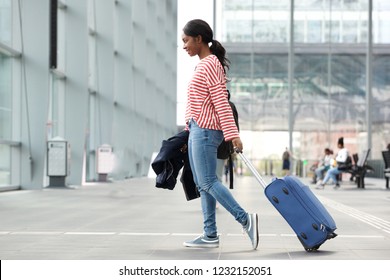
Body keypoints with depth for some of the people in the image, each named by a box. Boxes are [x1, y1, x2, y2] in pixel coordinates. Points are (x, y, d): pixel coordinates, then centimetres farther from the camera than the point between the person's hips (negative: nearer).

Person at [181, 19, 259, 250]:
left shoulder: (210, 65, -12)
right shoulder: (203, 65, 17)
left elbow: (221, 102, -19)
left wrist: (232, 134, -23)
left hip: (205, 131, -10)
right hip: (197, 131, 10)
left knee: (208, 182, -12)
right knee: (202, 184, 7)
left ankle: (245, 219, -12)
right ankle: (210, 235, 9)